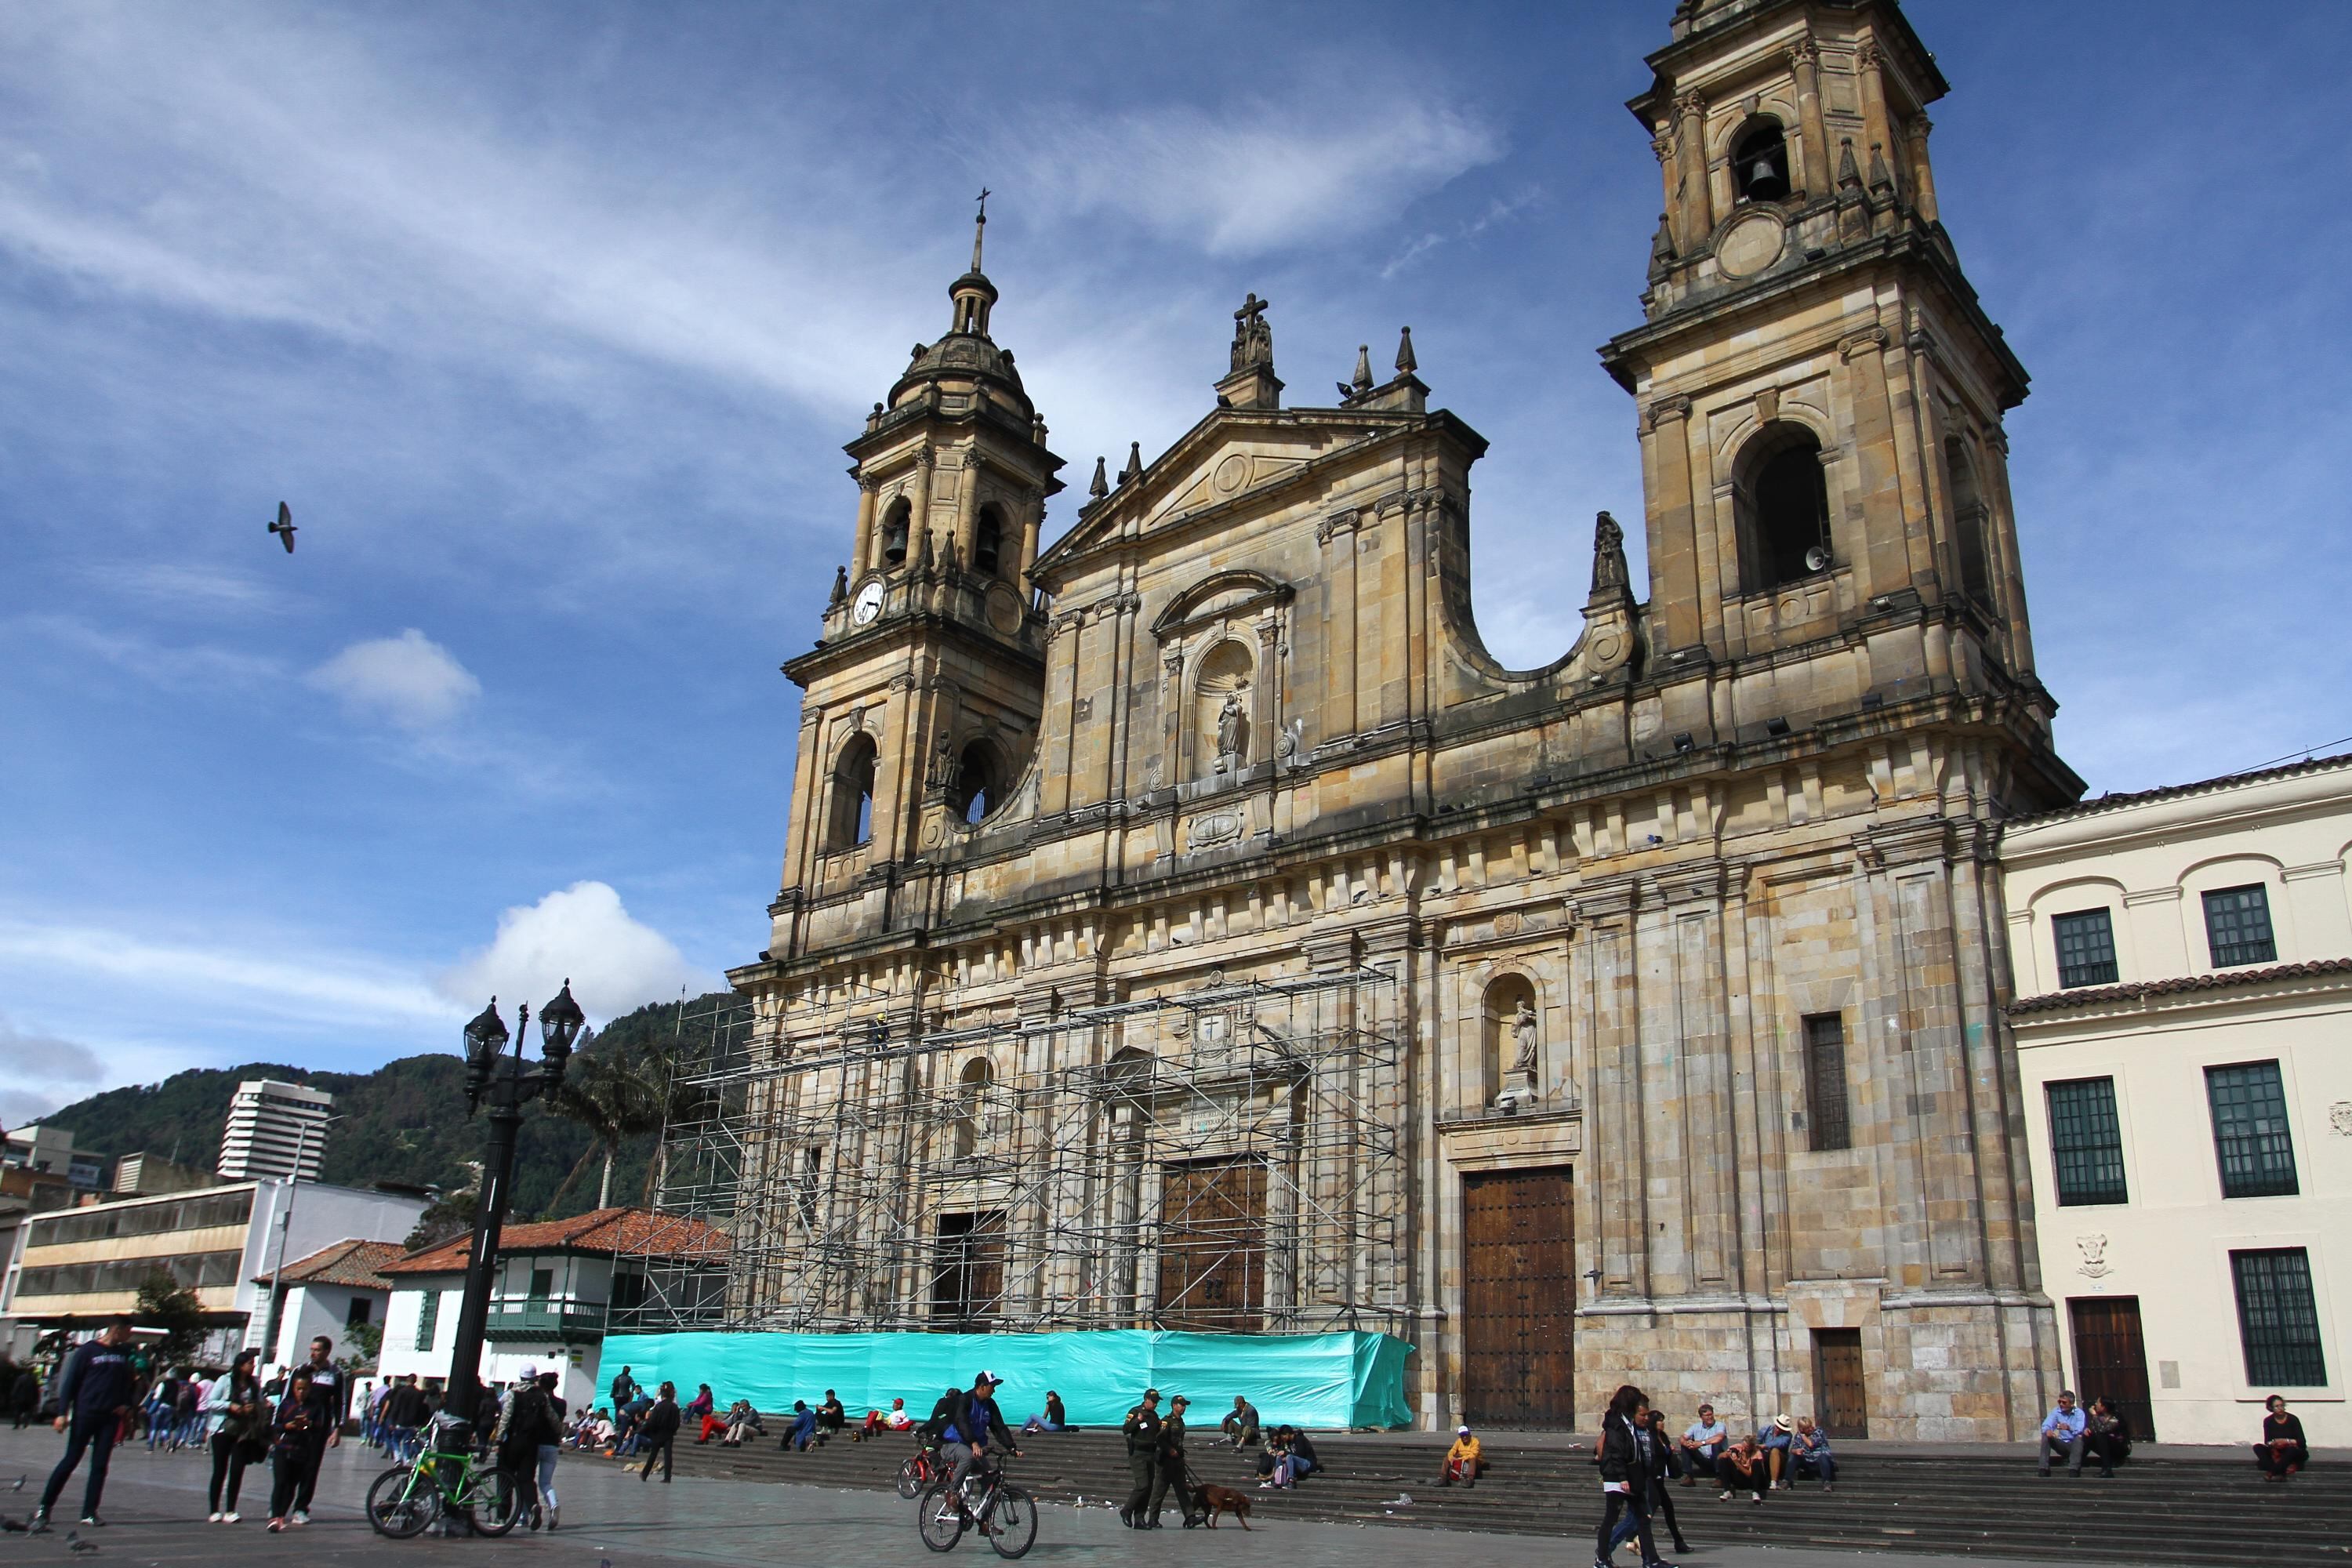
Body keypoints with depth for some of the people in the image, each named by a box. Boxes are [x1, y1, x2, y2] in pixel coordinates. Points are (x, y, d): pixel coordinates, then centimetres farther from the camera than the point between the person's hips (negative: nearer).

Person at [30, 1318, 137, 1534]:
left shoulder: (125, 1353, 10)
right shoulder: (88, 1350, -4)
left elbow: (131, 1382, 18)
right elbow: (70, 1381, -4)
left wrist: (128, 1405, 4)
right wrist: (62, 1413, -10)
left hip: (111, 1417, 4)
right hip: (85, 1415, -4)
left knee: (100, 1465, 1)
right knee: (70, 1461, 0)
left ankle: (90, 1512, 5)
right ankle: (44, 1507, 12)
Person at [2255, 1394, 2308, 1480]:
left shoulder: (2293, 1420, -10)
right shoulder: (2268, 1421, -1)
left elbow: (2302, 1442, -13)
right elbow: (2267, 1442, -3)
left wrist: (2287, 1441, -28)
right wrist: (2273, 1443, -25)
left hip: (2296, 1452, -3)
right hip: (2277, 1452, 3)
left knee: (2292, 1449, -38)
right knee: (2257, 1447, -21)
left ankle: (2272, 1472, -44)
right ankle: (2278, 1473, -42)